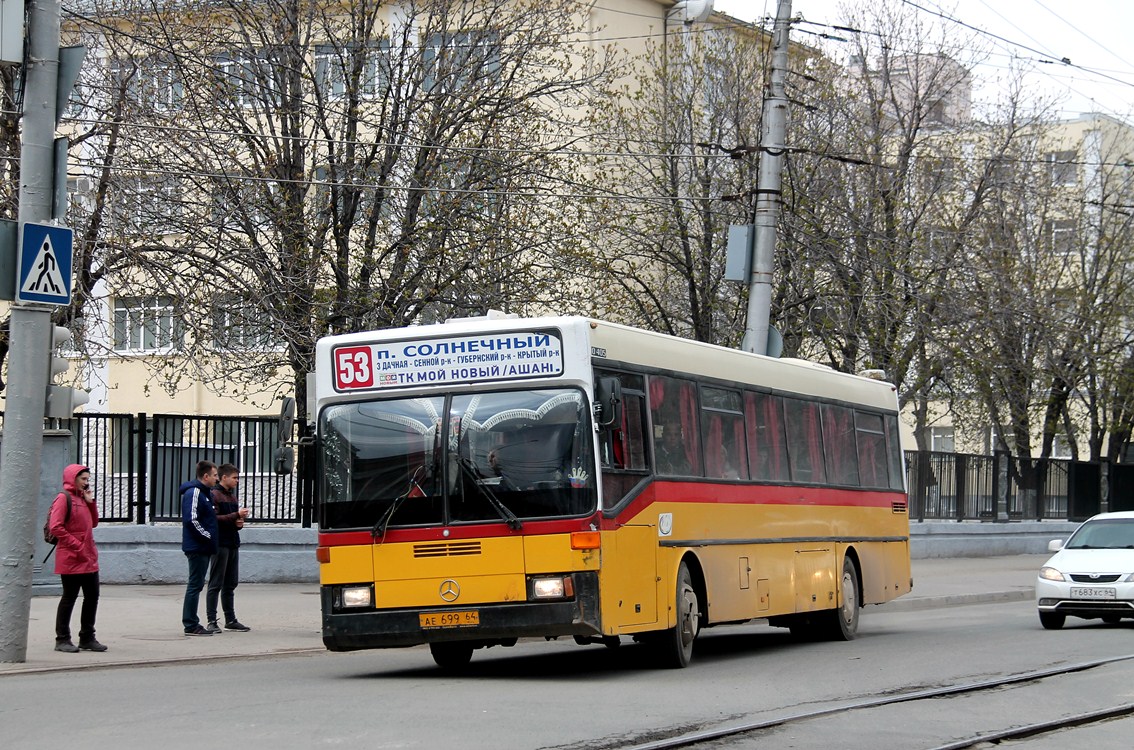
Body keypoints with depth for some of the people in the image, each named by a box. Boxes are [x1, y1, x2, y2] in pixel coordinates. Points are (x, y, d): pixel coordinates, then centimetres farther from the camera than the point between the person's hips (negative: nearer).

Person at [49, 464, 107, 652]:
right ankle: (62, 640, 5)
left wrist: (91, 502, 6)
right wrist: (77, 545, -19)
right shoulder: (63, 498, -9)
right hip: (71, 559, -8)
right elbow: (55, 527, -17)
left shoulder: (82, 498, 17)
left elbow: (93, 523, 19)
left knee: (92, 596, 10)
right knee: (69, 598, -3)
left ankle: (87, 638, 18)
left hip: (89, 558, 8)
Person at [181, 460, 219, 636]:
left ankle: (191, 623, 17)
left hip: (203, 548, 10)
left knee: (196, 585, 12)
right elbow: (192, 520, -23)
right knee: (195, 585, -7)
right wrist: (208, 537, -17)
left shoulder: (205, 493, 17)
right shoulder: (194, 493, -15)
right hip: (197, 547, -10)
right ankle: (191, 625, -4)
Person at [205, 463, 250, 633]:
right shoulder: (214, 495, -7)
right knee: (216, 584, -6)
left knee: (230, 584, 11)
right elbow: (215, 519, -17)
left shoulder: (231, 497, 20)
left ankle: (230, 620, 17)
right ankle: (212, 621, -5)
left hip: (232, 544, 8)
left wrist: (240, 522, 6)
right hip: (220, 544, -8)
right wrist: (236, 516, -18)